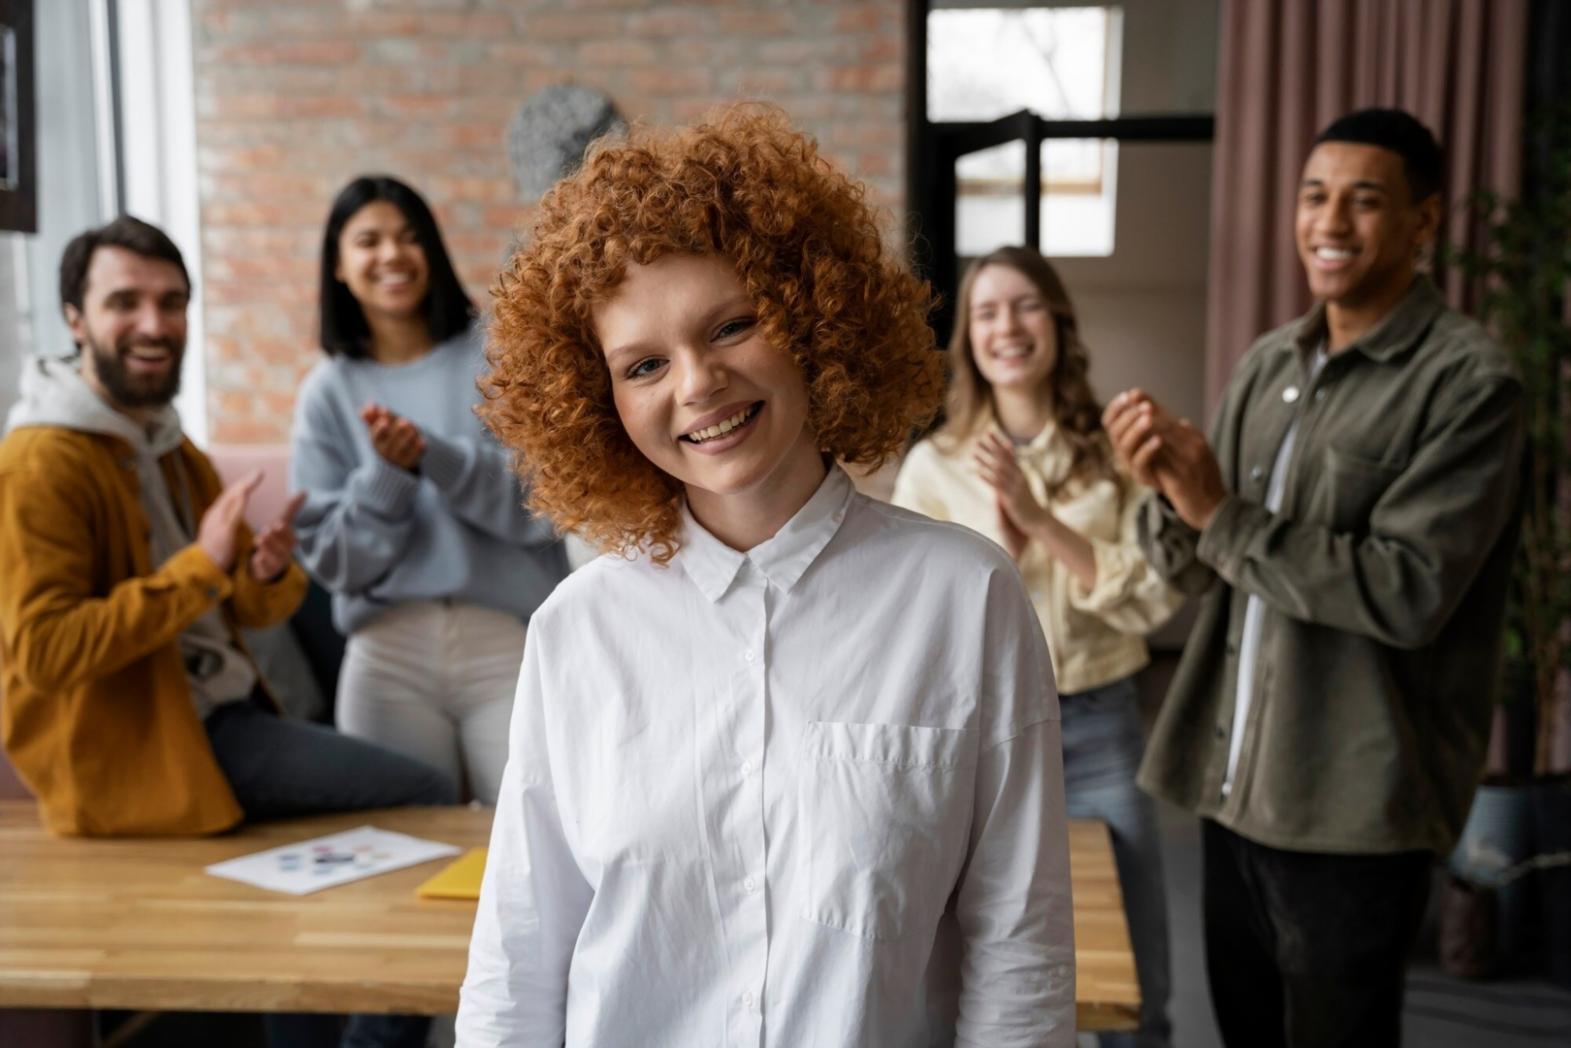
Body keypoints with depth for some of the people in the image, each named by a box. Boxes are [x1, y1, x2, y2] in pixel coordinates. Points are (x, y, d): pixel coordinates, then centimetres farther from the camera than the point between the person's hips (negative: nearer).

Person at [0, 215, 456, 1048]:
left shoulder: (176, 454, 14)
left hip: (223, 714, 9)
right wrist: (198, 567, -26)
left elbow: (249, 609, 14)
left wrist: (268, 574, -11)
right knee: (428, 801, -13)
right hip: (144, 745, -9)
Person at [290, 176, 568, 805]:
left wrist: (433, 455, -18)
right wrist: (387, 473, -12)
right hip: (388, 658, 2)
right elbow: (333, 560, 3)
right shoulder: (328, 392, 8)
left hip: (509, 641, -1)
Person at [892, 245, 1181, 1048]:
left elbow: (1154, 599, -9)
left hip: (1098, 730, 0)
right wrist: (994, 546, -19)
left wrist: (1041, 520, -18)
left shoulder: (1115, 453, -2)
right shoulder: (934, 465, -3)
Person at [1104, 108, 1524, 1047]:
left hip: (1352, 804, -6)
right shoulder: (1268, 364, 8)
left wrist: (1224, 515, -20)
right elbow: (1199, 572, 8)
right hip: (1234, 781, 6)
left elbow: (1408, 591, -21)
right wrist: (1169, 491, -12)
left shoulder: (1469, 381, -11)